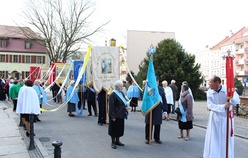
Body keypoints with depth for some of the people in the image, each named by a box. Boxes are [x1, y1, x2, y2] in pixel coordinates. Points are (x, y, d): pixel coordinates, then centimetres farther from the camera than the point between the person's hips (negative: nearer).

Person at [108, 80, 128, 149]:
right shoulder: (112, 95, -17)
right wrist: (112, 116, -20)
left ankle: (117, 140, 28)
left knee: (120, 128, 15)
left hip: (121, 114, 8)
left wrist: (126, 106, -1)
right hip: (115, 115, -8)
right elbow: (111, 106, -18)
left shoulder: (121, 93, 8)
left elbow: (124, 101, 20)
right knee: (114, 128, 2)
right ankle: (113, 142, 14)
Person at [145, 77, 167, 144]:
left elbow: (164, 100, 7)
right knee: (149, 124, 7)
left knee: (158, 125, 9)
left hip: (158, 110, 2)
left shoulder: (161, 89, 5)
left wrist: (165, 110, 4)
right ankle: (147, 138, 20)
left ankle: (157, 138, 24)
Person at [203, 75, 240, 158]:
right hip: (215, 117, 1)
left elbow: (237, 101, -22)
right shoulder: (209, 92, -12)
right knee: (213, 138, 7)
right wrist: (223, 106, -28)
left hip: (227, 117, -1)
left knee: (226, 138, 8)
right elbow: (210, 106, -16)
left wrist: (231, 96, -43)